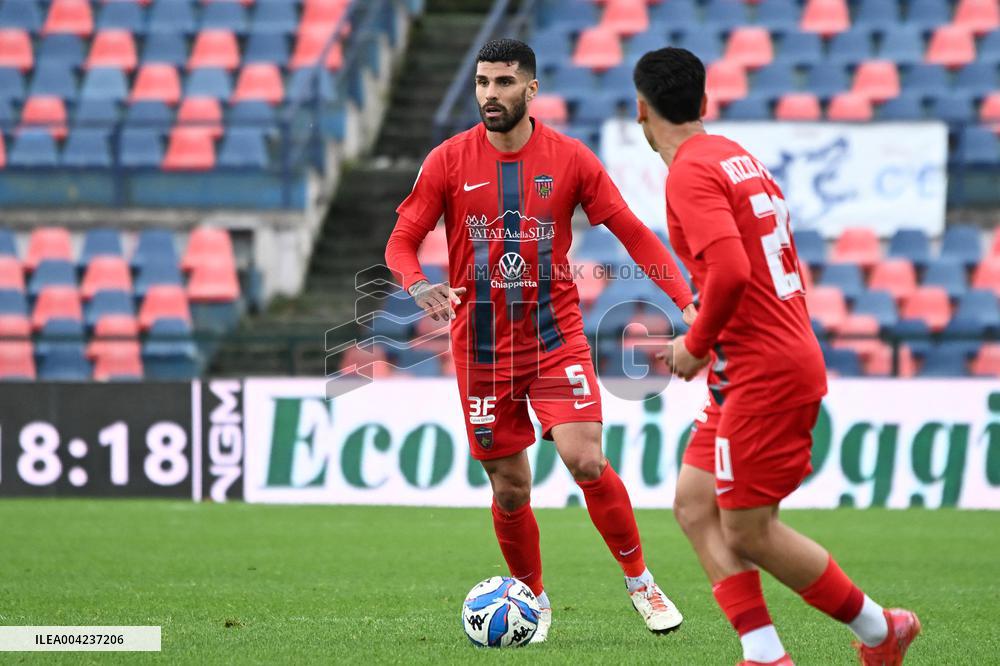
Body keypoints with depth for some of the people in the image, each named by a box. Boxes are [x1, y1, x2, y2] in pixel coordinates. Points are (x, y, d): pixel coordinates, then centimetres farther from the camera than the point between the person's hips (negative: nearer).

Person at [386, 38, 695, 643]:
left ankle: (640, 581, 3)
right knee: (510, 489, 4)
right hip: (481, 347, 1)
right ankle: (533, 600, 27)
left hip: (556, 338, -1)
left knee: (586, 460, -17)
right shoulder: (448, 161, -3)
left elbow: (632, 232, -1)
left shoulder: (570, 158, -3)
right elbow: (402, 240, 0)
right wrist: (418, 285, -23)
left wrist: (685, 300, -12)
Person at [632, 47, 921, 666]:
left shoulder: (691, 172, -15)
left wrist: (696, 345, -13)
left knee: (748, 533, -2)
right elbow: (785, 268, 20)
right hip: (788, 355, 10)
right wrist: (710, 342, 19)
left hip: (762, 375, -10)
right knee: (696, 507, 8)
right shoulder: (739, 157, 14)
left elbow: (731, 271, -28)